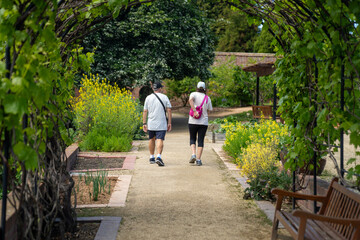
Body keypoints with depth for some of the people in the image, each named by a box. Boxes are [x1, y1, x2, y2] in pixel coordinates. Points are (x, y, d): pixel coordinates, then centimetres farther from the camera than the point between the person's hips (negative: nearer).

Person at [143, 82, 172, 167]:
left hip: (151, 124, 2)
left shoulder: (148, 98, 4)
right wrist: (169, 123, 1)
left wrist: (144, 123, 7)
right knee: (160, 140, -7)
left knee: (151, 139, 17)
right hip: (161, 124, -2)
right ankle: (158, 157, -25)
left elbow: (145, 111, 3)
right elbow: (169, 110, -3)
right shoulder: (165, 97, 0)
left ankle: (152, 157, 23)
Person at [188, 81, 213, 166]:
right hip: (204, 122, 1)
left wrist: (194, 111, -26)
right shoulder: (207, 98, 4)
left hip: (193, 121, -1)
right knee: (201, 141, 4)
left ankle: (193, 154, -6)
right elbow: (210, 109, 12)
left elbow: (190, 100, -23)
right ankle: (198, 159, -2)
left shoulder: (194, 94, -1)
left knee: (192, 139, 14)